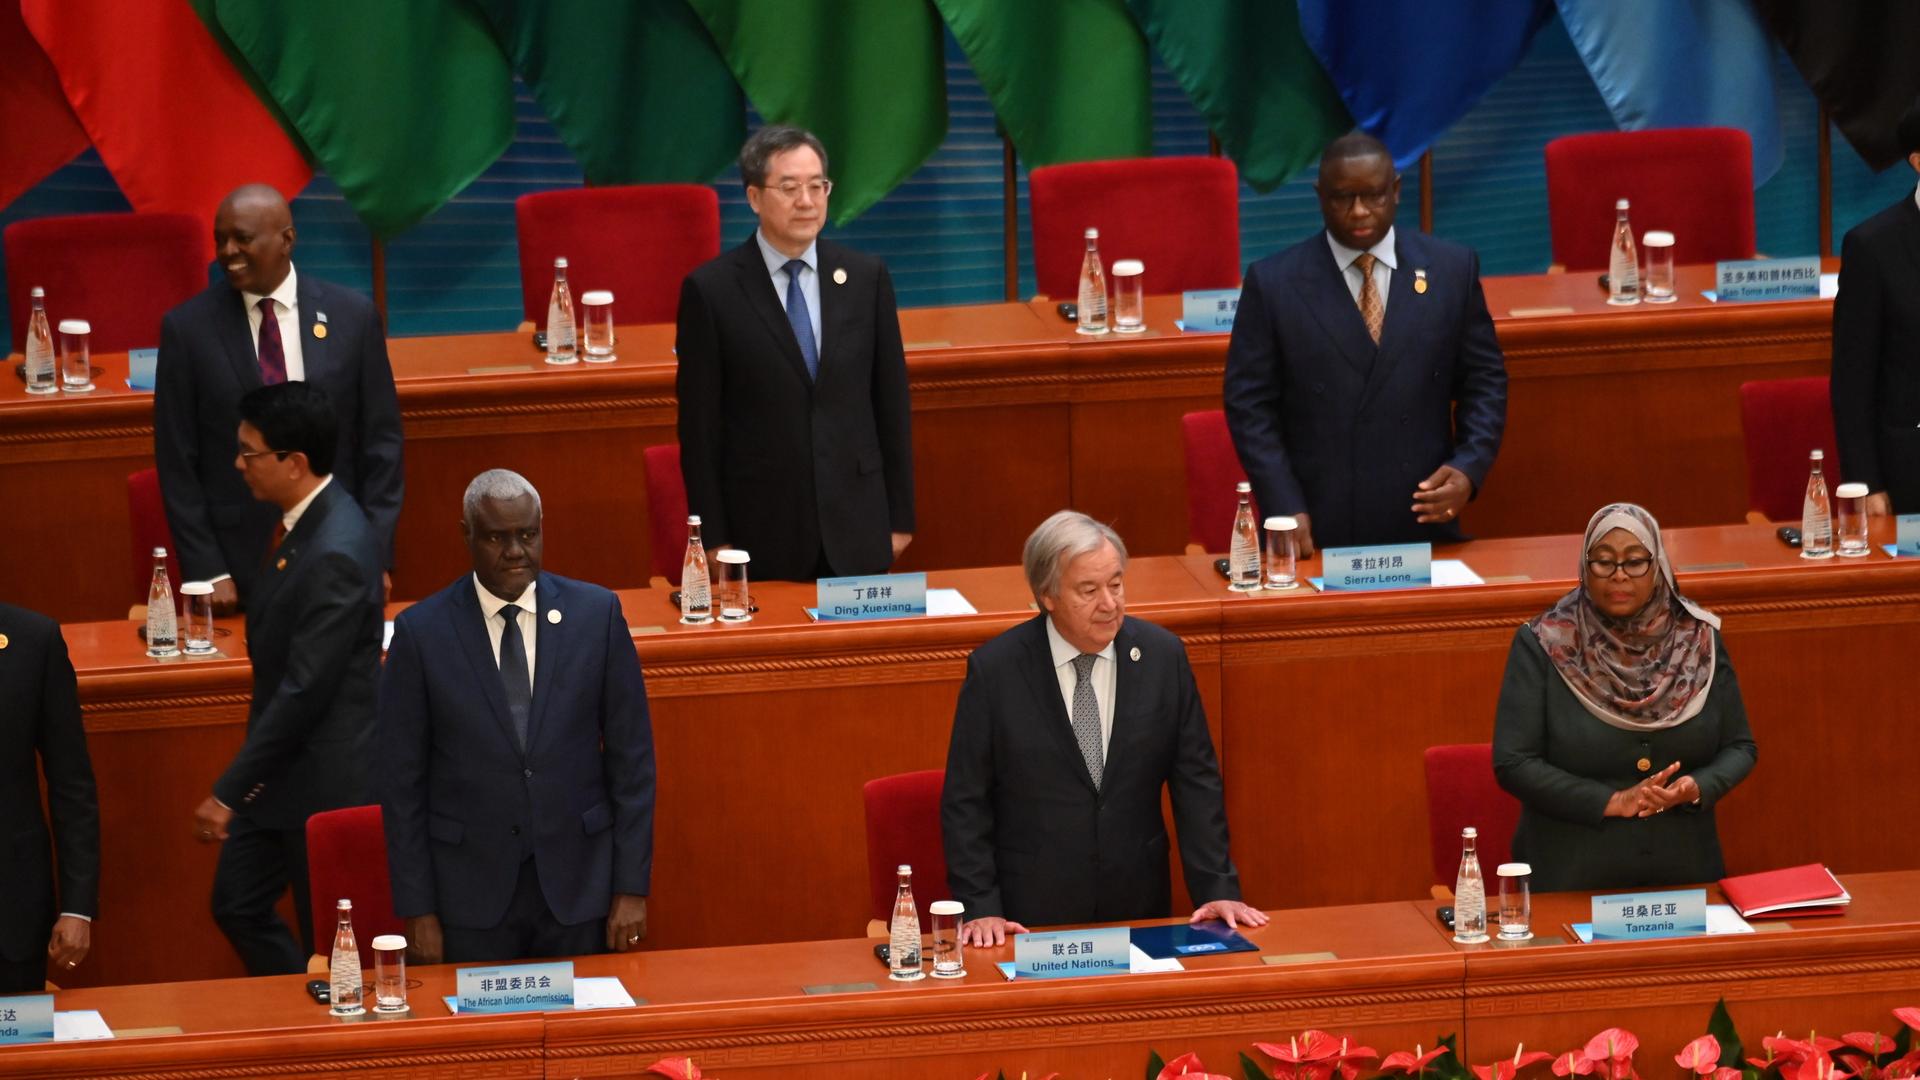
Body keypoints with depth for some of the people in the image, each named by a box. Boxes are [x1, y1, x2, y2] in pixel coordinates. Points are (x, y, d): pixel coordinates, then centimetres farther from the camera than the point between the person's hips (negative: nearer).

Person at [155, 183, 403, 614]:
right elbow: (177, 462, -1)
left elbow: (381, 442, 4)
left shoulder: (352, 316, 1)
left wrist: (376, 558, -2)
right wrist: (207, 571, -6)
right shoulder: (188, 328, -3)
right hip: (237, 565, -1)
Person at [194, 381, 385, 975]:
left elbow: (303, 691, -26)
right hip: (286, 769, 10)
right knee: (237, 903, 17)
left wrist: (228, 793, -21)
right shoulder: (309, 521, 3)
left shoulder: (335, 554, -27)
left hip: (326, 778, -10)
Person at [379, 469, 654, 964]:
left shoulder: (597, 614, -1)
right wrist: (416, 909, -4)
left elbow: (631, 755, 2)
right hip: (470, 889, -1)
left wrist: (632, 886, -1)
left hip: (577, 884, 1)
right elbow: (402, 780, -1)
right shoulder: (421, 631, -5)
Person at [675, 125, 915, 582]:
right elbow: (699, 425, -3)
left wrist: (900, 518, 6)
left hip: (855, 531, 2)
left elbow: (892, 403, 8)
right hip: (762, 534, -2)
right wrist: (713, 539, -5)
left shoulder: (866, 278, 4)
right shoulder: (710, 290, -5)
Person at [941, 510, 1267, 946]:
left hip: (1137, 909, 2)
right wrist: (980, 908, -10)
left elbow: (1196, 783, 5)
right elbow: (966, 803, -2)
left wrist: (1218, 890, -2)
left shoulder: (1163, 656, 0)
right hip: (1032, 916, -2)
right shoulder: (994, 669, -7)